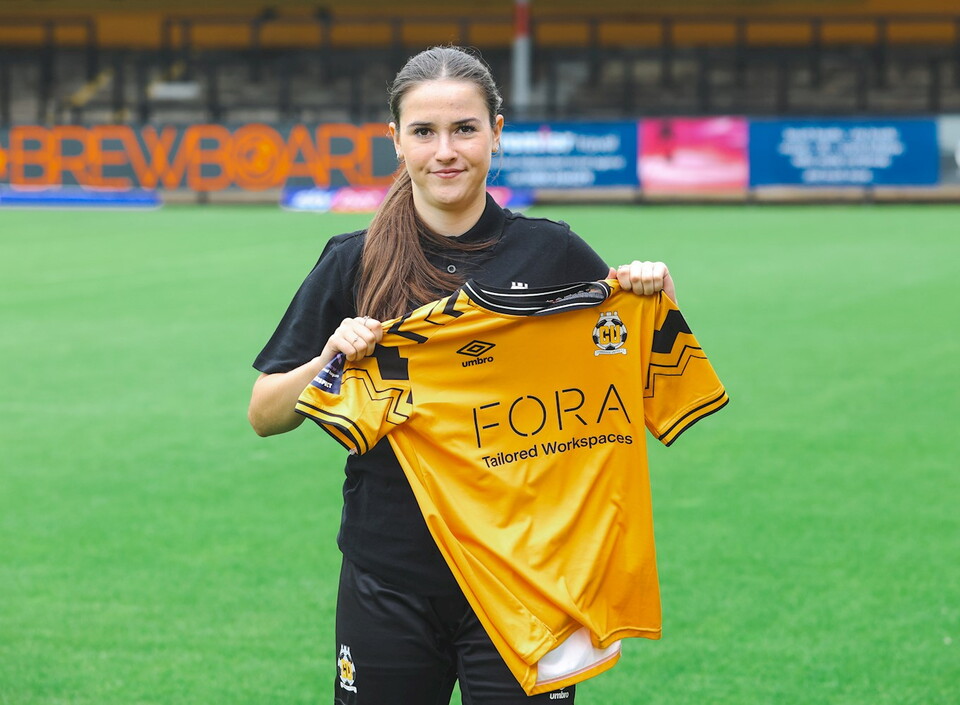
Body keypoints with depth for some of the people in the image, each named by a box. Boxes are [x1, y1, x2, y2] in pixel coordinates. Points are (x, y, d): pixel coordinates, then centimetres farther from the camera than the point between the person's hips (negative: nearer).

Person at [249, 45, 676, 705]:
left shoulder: (551, 252, 0)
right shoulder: (354, 262, 1)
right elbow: (264, 416, 3)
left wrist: (658, 297, -10)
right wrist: (331, 358, -15)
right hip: (390, 583, 1)